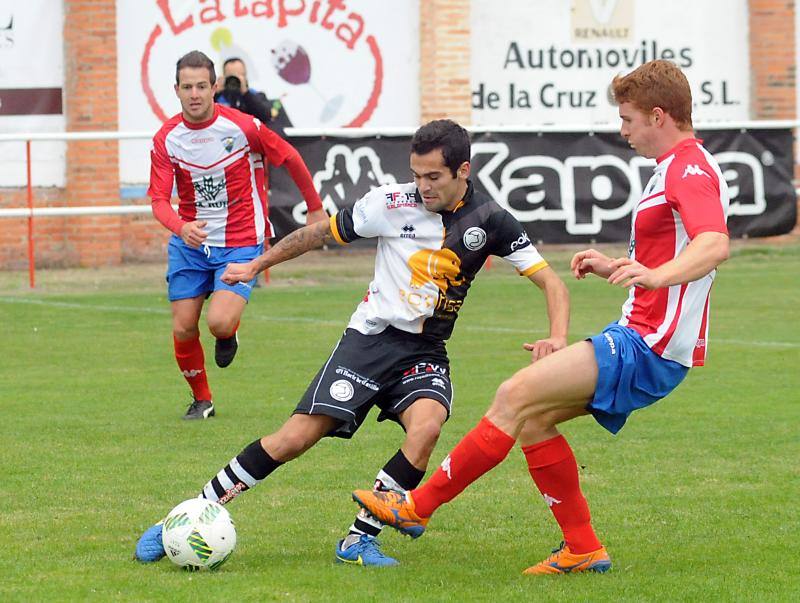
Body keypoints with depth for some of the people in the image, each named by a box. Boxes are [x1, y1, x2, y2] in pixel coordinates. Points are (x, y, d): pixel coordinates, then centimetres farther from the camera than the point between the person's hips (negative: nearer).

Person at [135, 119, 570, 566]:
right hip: (371, 338, -1)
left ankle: (360, 539, -19)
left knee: (427, 426, -32)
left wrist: (557, 337, -22)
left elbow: (552, 283, -3)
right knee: (295, 438, -13)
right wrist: (259, 264, 17)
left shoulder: (490, 221, -5)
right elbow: (323, 232, 8)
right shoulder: (392, 203, -7)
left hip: (425, 353, 1)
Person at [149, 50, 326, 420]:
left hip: (240, 243, -3)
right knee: (183, 329, -1)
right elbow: (159, 200, -11)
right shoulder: (166, 139, -6)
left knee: (219, 323, -22)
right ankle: (201, 400, 23)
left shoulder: (243, 127, -14)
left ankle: (229, 333, 17)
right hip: (189, 244, 3)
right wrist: (181, 228, -34)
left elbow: (291, 159, 1)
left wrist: (315, 209, 12)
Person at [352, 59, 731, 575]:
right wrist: (617, 267, 32)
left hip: (648, 348, -11)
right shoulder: (678, 167, 18)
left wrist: (656, 275, -51)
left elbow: (715, 245, -35)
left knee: (516, 396, -13)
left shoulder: (690, 169, -16)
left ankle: (418, 507, -6)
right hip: (639, 337, 11)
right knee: (533, 416, 10)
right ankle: (582, 549, 13)